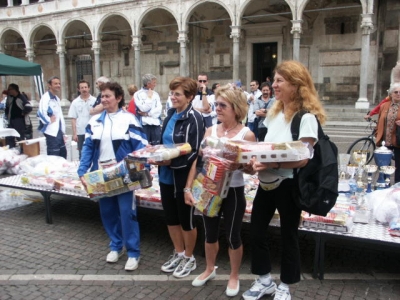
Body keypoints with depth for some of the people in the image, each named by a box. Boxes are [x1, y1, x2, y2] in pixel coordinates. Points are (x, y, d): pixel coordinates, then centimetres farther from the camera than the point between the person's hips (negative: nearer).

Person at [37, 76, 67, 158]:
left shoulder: (57, 98, 17)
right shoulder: (45, 98, -11)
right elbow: (41, 113, -27)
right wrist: (49, 120, -12)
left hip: (59, 132, 9)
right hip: (52, 132, -9)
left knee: (63, 154, 14)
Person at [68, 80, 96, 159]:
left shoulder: (94, 101, 2)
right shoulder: (75, 102, 5)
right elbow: (73, 119, 4)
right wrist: (74, 133, -2)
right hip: (80, 133, 1)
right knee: (82, 154, 7)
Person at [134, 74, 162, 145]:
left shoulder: (156, 94, 12)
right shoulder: (138, 94, -1)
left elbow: (159, 110, 3)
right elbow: (143, 108, -10)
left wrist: (147, 114, -8)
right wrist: (149, 97, -4)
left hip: (156, 124, 4)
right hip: (144, 125, -4)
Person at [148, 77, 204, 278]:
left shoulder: (194, 118, -16)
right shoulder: (171, 114, 7)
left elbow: (195, 152, -20)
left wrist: (170, 162, -27)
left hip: (184, 177, -7)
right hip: (166, 175, 8)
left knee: (186, 219, 10)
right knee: (171, 217, 18)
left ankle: (189, 258, 29)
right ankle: (178, 253, 38)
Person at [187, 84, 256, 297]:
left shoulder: (247, 134, -11)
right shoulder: (210, 131, 2)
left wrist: (238, 165, -31)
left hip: (233, 192, -4)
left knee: (232, 236, 10)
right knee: (210, 233, 18)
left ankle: (234, 276, 33)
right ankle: (209, 269, 42)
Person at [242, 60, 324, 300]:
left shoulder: (307, 117, -15)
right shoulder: (273, 112, 9)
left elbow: (302, 159, -21)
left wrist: (273, 164, -35)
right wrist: (255, 158, -4)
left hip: (288, 184, -7)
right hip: (266, 182, 7)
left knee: (288, 235, 10)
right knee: (257, 231, 13)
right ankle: (265, 280, 34)